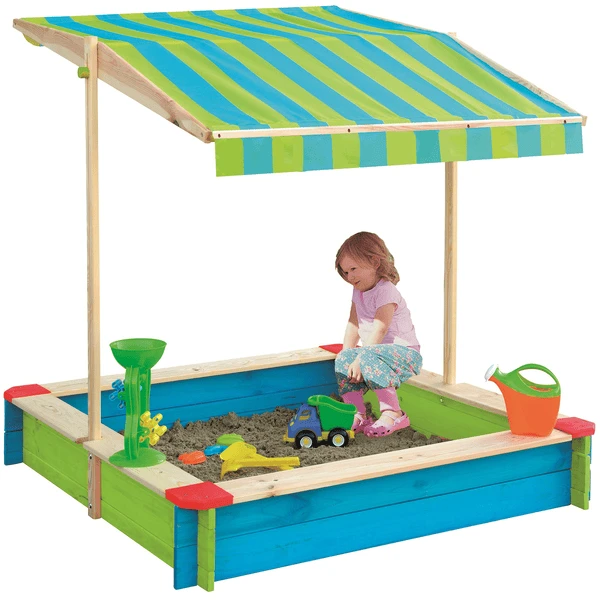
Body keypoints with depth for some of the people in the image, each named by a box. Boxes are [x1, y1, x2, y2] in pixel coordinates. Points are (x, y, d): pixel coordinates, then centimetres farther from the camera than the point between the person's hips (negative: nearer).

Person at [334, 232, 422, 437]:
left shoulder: (385, 291, -18)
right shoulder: (359, 291, 12)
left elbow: (379, 330, -27)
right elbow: (354, 324, 14)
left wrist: (360, 360, -33)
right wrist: (347, 353, -2)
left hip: (405, 353, -9)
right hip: (374, 351, 9)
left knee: (370, 356, -36)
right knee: (343, 360, -12)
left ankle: (392, 413, -37)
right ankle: (357, 414, -17)